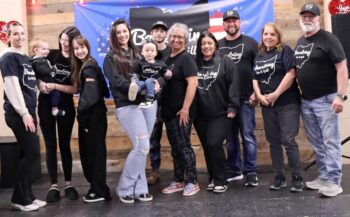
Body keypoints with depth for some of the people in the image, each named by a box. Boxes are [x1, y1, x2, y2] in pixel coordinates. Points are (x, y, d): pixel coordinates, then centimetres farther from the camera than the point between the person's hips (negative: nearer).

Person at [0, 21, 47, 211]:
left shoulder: (26, 58, 17)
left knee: (28, 154, 9)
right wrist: (24, 113, -17)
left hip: (27, 112, 8)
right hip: (17, 114, -8)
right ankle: (19, 199, 4)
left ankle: (26, 196, 18)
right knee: (31, 153, -8)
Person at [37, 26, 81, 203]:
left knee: (65, 144, 7)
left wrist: (55, 86, -20)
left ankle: (68, 184, 16)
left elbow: (76, 88, -10)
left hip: (66, 107, -1)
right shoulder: (51, 55, 1)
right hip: (46, 105, 1)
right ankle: (54, 185, 10)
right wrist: (41, 84, -10)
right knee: (50, 145, 3)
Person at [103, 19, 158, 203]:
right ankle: (125, 189, 5)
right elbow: (117, 81, -9)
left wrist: (153, 84, -5)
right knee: (142, 146, -11)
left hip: (148, 102, 5)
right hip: (127, 105, -5)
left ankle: (139, 189, 17)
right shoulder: (111, 57, 2)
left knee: (141, 147, 7)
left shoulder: (136, 53, 18)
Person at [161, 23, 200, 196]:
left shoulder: (186, 58, -9)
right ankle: (178, 181, 23)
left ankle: (192, 182, 9)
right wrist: (163, 108, 14)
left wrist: (185, 108, -22)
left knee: (184, 145, -3)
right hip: (168, 110, 8)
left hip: (181, 111, -8)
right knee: (175, 147, 12)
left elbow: (193, 83, -19)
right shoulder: (167, 58, 14)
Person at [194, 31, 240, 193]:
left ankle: (221, 181, 3)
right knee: (207, 147, 9)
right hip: (200, 115, 4)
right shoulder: (195, 64, 6)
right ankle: (213, 178, 24)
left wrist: (232, 107, -13)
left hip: (221, 114, -4)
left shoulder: (226, 63, -3)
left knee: (214, 144, -12)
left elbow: (233, 85, -7)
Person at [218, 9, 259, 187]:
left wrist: (256, 92, -8)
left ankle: (251, 173, 8)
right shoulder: (218, 46, 11)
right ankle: (234, 170, 21)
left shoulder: (250, 43, 5)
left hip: (246, 99, -3)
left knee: (248, 137, -1)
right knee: (230, 138, 9)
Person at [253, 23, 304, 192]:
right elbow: (255, 78, 12)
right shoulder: (259, 56, 15)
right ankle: (279, 177, 20)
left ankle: (297, 178, 6)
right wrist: (259, 96, -5)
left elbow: (291, 73, -13)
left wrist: (276, 94, -15)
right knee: (273, 142, 9)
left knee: (288, 141, -6)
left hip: (287, 103, -6)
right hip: (267, 106, 6)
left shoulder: (285, 50, -2)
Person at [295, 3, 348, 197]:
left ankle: (334, 182, 3)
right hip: (305, 101, 7)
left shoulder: (328, 39, -8)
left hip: (325, 99, -7)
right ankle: (323, 177, 23)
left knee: (330, 141, -3)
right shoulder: (300, 42, 14)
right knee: (316, 143, 12)